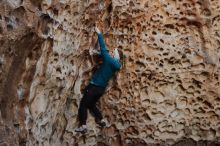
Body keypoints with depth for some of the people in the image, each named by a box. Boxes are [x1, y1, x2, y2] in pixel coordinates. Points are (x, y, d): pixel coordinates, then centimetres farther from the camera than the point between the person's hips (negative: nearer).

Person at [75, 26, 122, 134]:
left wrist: (99, 33, -2)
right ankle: (101, 121, 21)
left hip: (94, 86, -8)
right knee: (91, 104, 25)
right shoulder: (116, 66, 7)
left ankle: (83, 126, -4)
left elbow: (103, 48, -10)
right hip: (102, 88, 8)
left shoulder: (108, 60, -14)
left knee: (83, 105, 1)